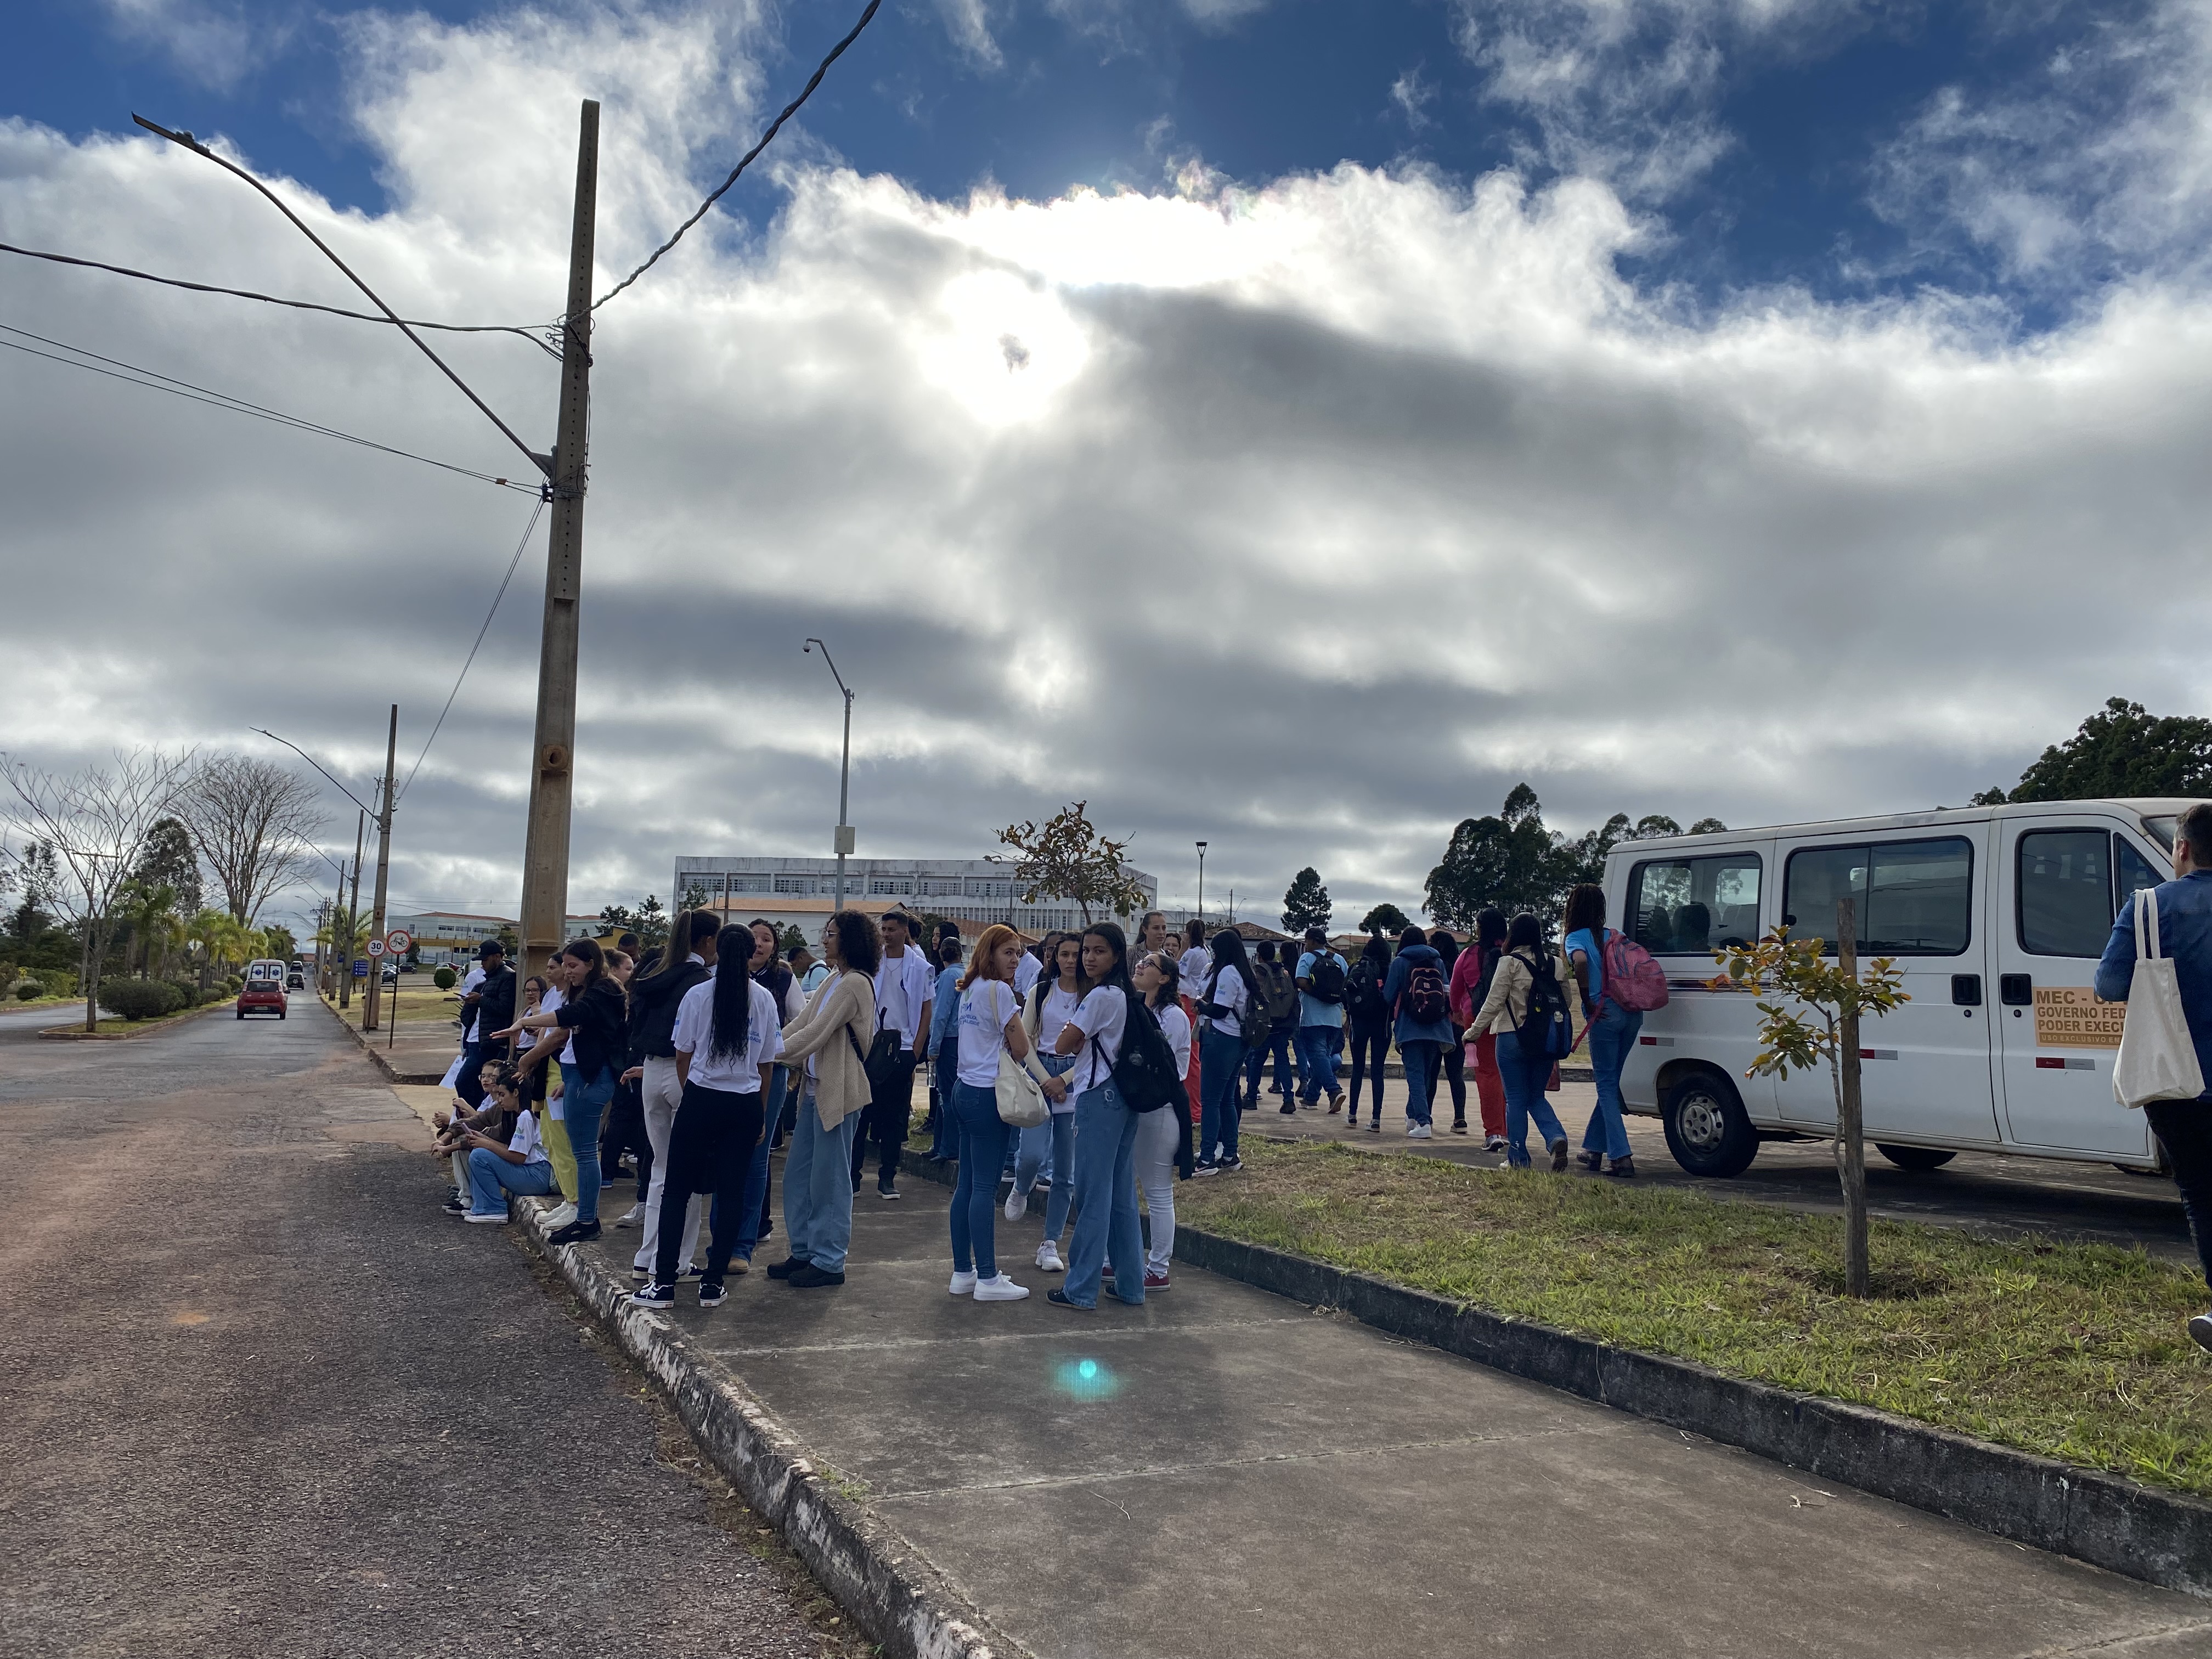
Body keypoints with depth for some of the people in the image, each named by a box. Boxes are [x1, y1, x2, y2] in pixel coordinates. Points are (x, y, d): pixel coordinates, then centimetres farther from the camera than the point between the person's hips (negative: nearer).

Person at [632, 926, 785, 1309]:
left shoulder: (698, 995, -4)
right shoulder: (764, 999, 1)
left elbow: (683, 1058, 2)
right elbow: (766, 1063, 6)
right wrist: (761, 1116, 15)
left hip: (701, 1100, -2)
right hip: (744, 1105, 2)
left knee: (677, 1190, 6)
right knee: (731, 1192, 7)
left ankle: (664, 1283, 6)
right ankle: (713, 1283, 11)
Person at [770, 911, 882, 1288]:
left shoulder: (854, 984, -15)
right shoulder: (833, 980, 14)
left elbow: (814, 1034, -19)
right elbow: (802, 1023, 12)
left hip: (839, 1092, -9)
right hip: (815, 1087, 9)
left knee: (829, 1179, -1)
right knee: (796, 1174, 13)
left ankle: (829, 1261, 10)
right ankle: (803, 1252, 24)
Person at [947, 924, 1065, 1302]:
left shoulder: (971, 989, 14)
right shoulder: (999, 990, -12)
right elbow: (1021, 1048, -10)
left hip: (964, 1089, 9)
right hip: (987, 1095, -9)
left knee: (967, 1184, 11)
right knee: (986, 1187, -6)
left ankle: (963, 1272, 17)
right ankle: (988, 1279, -2)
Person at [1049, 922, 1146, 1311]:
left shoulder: (1100, 996, -15)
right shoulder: (1124, 995, 12)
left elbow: (1064, 1046, -12)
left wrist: (1071, 1031, 7)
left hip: (1099, 1098, -9)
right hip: (1123, 1096, 9)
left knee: (1093, 1194, -4)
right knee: (1122, 1195, 12)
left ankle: (1081, 1289, 3)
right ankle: (1130, 1284, 18)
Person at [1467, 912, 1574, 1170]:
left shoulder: (1510, 963, -10)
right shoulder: (1554, 963, 5)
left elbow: (1494, 1002, -11)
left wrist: (1475, 1030, -1)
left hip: (1513, 1039, -5)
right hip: (1545, 1040, 5)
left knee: (1516, 1099, 5)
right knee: (1537, 1097, 16)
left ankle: (1517, 1157, 8)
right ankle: (1556, 1138, -8)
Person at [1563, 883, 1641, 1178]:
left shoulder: (1575, 938, -2)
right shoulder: (1614, 935, 17)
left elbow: (1580, 960, -23)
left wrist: (1587, 1001, -15)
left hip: (1604, 1015, -6)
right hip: (1632, 1014, 6)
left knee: (1607, 1086, 2)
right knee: (1610, 1083, 17)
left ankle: (1621, 1157, -6)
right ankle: (1594, 1149, 26)